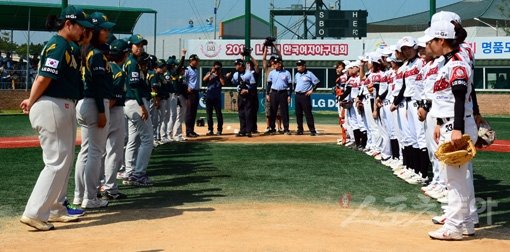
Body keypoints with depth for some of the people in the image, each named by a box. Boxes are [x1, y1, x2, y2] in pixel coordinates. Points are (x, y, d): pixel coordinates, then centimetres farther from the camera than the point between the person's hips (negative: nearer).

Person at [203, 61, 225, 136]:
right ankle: (210, 130, 10)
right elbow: (204, 79, -9)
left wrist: (219, 74, -7)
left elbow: (223, 83, -10)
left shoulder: (221, 76, 8)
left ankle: (219, 130, 2)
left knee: (219, 114, -4)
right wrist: (211, 73, -13)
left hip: (217, 97, -1)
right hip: (209, 96, 1)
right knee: (209, 114, 4)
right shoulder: (209, 73, 10)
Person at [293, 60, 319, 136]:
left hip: (305, 95, -7)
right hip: (297, 95, 7)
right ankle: (300, 129, 16)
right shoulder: (297, 74, 13)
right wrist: (296, 90, 15)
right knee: (298, 113, 8)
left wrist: (312, 90, -11)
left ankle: (312, 130, -4)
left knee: (308, 113, -8)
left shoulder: (309, 74, -7)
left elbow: (317, 82, -7)